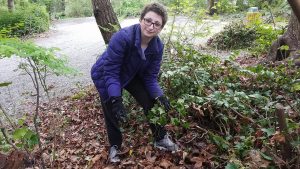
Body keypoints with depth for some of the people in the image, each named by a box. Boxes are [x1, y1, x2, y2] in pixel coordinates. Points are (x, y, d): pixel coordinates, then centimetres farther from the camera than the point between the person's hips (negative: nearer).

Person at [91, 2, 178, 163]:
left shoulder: (158, 46, -19)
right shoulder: (122, 37, -37)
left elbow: (150, 76, -13)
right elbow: (111, 72, -34)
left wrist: (159, 96, -30)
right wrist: (116, 100, -42)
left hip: (131, 75, 4)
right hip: (105, 76, -4)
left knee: (150, 102, -3)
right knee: (112, 112, 1)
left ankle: (160, 139, 19)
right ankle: (115, 146, 29)